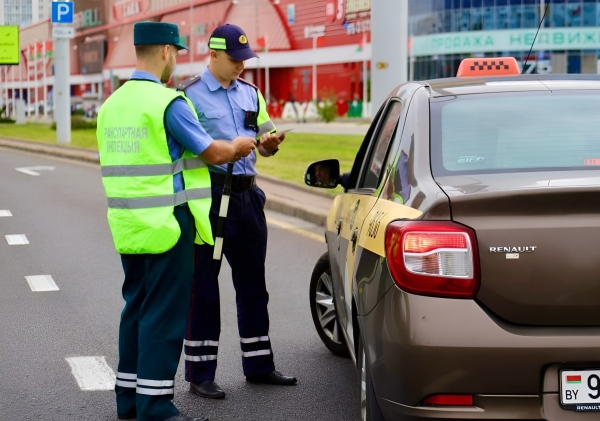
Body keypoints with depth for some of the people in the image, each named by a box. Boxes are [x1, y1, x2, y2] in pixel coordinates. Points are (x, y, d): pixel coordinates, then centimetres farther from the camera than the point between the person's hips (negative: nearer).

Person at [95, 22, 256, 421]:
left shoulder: (112, 104, 10)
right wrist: (238, 147, 10)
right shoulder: (168, 102, -14)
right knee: (165, 313, -3)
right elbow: (213, 153, -11)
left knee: (137, 308, 17)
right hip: (166, 222, -8)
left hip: (128, 223, 8)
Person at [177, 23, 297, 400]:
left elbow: (265, 138, 16)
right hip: (210, 194, -6)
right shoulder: (190, 95, -6)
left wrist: (269, 142, -8)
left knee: (252, 283, 14)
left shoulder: (250, 93, 14)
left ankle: (259, 365, 25)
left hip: (247, 193, 7)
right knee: (204, 285, -1)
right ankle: (200, 374, 6)